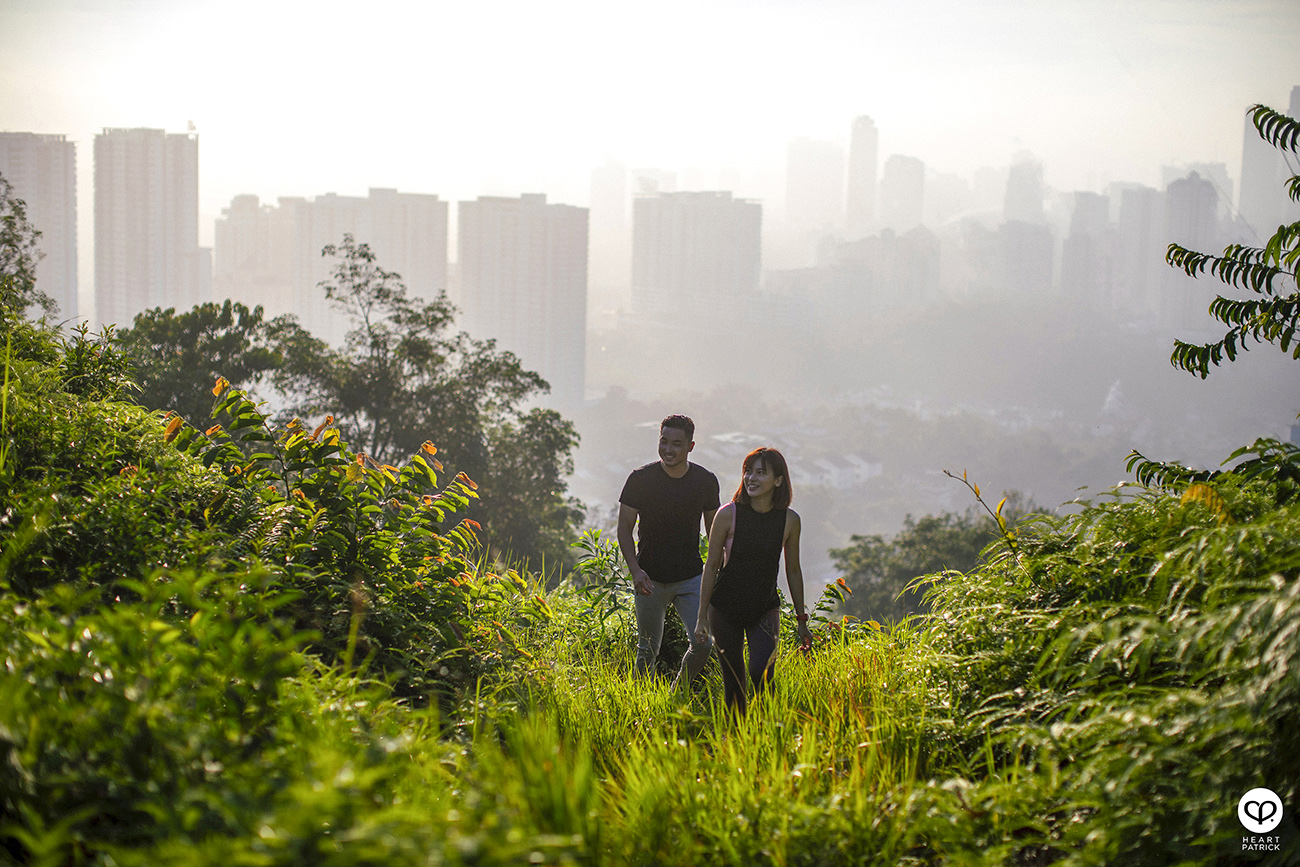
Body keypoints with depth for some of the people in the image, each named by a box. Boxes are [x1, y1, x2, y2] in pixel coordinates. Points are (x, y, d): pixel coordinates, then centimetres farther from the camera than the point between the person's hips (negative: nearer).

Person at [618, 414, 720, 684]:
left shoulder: (706, 481, -1)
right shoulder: (641, 478, -7)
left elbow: (714, 529, 11)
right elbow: (624, 528, -3)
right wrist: (635, 569, -16)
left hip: (691, 578, 1)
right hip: (650, 580, -1)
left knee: (703, 643, -9)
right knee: (648, 650, 6)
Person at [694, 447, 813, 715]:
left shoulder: (790, 520, -6)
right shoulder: (728, 514, -11)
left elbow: (793, 571, 7)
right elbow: (711, 567, -3)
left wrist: (802, 621, 11)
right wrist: (702, 617, -2)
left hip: (765, 609, 0)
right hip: (725, 608, 0)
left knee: (761, 673, -19)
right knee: (733, 681, 5)